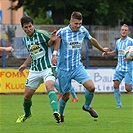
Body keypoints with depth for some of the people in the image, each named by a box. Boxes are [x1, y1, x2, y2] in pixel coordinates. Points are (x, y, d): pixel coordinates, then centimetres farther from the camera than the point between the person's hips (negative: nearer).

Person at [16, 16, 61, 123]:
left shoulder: (41, 34, -11)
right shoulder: (25, 39, 8)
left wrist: (51, 40, -21)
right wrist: (25, 64, 25)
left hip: (47, 68, -6)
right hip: (34, 71, 6)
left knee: (50, 87, -33)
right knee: (27, 96, 11)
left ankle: (56, 112, -46)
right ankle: (27, 114, 39)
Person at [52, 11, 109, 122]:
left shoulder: (83, 31, 2)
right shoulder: (62, 32, -12)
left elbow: (92, 40, 20)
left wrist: (102, 49, 35)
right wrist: (54, 54, -24)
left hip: (78, 66, 3)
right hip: (64, 69, -3)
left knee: (91, 87, -16)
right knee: (66, 96, 3)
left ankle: (87, 106, 13)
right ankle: (60, 114, 33)